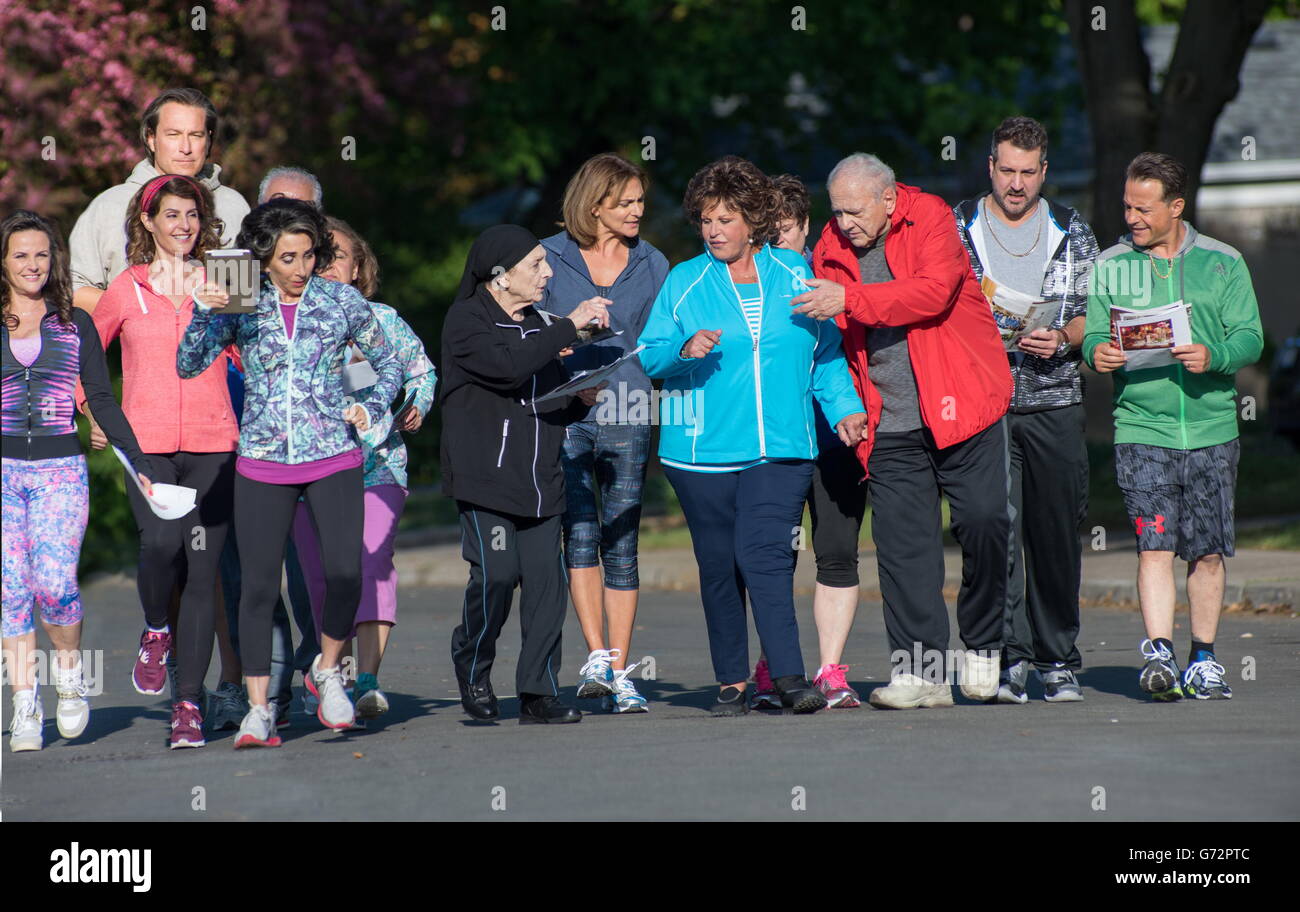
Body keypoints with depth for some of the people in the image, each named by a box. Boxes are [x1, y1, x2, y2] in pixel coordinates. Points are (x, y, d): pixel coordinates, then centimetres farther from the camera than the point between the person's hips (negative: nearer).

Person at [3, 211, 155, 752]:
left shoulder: (75, 323, 9)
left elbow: (103, 401, 8)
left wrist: (138, 463, 1)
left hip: (61, 468, 0)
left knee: (55, 583, -15)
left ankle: (69, 668, 12)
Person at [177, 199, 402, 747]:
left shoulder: (342, 301, 3)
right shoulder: (240, 306, 3)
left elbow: (388, 362, 14)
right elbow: (189, 365, -3)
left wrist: (372, 407, -2)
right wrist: (204, 314, -17)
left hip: (333, 457, 0)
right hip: (263, 461, 0)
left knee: (344, 571, -16)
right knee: (259, 584, -2)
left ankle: (327, 671, 10)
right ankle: (258, 710, 5)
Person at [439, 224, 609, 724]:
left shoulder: (540, 324, 20)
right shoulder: (466, 321, -3)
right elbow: (508, 365, -23)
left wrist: (582, 399, 3)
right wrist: (569, 327, -18)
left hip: (540, 479, 6)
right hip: (484, 474, -6)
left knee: (546, 579, -3)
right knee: (497, 573, -14)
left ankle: (539, 694, 1)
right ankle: (472, 666, 11)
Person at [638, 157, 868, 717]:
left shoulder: (795, 275, 9)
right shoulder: (684, 282, 7)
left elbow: (827, 354, 14)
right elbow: (649, 355, 5)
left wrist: (844, 409, 2)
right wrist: (685, 349, -15)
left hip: (781, 449, -1)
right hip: (702, 450, 1)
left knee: (764, 554, -15)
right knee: (718, 566, 4)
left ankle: (789, 677, -17)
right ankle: (732, 683, 13)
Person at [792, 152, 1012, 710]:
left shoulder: (930, 218, -5)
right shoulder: (831, 250, 7)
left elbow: (934, 291, -23)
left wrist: (850, 299, -28)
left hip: (959, 407, -3)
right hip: (890, 423, 4)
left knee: (984, 523, -6)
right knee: (903, 542, -3)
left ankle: (983, 647, 15)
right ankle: (919, 672, 0)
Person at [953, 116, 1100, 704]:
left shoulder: (1073, 233, 10)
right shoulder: (957, 229, 7)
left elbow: (1094, 317, 10)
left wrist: (1061, 337, -11)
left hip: (1053, 402, 1)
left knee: (1056, 533, 2)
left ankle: (1057, 660, 11)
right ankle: (1009, 658, -6)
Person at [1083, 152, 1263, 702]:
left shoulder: (1223, 264, 7)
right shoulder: (1110, 265, 8)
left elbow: (1250, 337, 2)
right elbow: (1093, 335, 6)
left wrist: (1213, 356, -19)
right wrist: (1097, 352, -17)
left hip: (1211, 426, 1)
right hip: (1141, 426, -1)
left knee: (1208, 551, 5)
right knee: (1154, 545, -13)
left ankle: (1203, 662, 16)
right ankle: (1158, 654, -18)